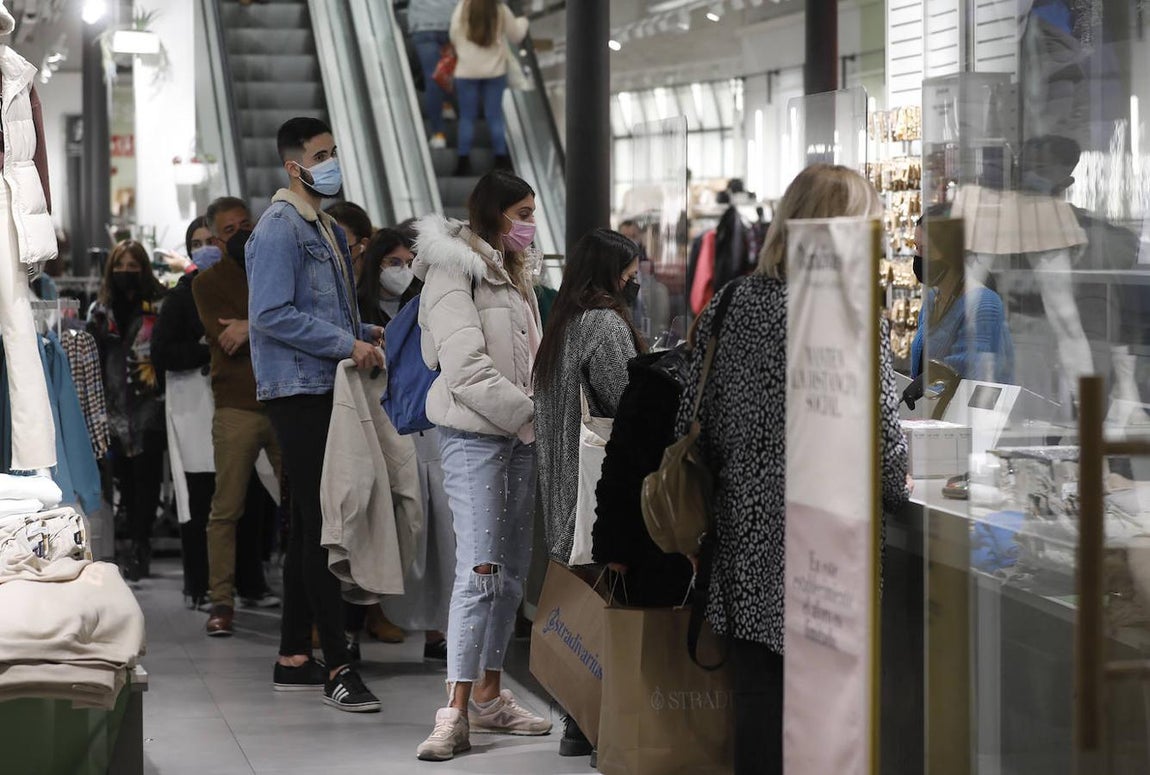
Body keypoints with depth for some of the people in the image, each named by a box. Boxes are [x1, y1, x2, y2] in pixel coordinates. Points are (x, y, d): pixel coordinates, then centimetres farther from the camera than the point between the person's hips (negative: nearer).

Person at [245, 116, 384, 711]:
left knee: (311, 526, 12)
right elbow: (272, 315, -21)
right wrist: (348, 345, -19)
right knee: (320, 526, -11)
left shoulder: (328, 230, 19)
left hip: (326, 391, 10)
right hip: (299, 391, -10)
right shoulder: (279, 230, -11)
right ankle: (337, 667, -10)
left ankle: (294, 657, 18)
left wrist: (366, 334, 9)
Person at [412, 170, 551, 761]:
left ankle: (489, 695, 17)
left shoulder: (513, 274, 18)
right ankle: (456, 714, -14)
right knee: (480, 569, -14)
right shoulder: (455, 273, -10)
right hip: (474, 433, -8)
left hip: (520, 435, 8)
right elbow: (467, 370, -18)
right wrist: (531, 412, -15)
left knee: (512, 569, 9)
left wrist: (540, 410, 5)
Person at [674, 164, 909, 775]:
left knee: (759, 698, 11)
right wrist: (906, 486, 7)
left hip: (745, 539, 5)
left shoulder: (728, 307, 4)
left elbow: (694, 426, 8)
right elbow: (882, 446, -13)